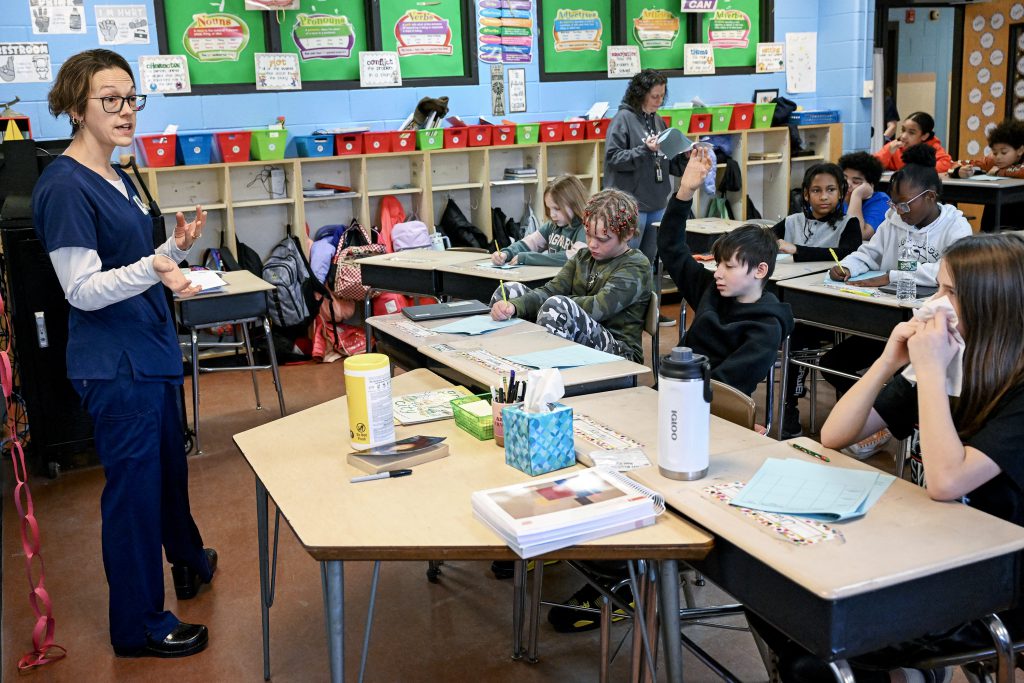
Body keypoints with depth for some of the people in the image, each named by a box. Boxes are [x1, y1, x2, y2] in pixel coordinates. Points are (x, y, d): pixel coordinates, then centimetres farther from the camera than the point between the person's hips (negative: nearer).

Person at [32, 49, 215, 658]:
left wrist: (177, 248, 2)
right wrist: (151, 270, -34)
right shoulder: (64, 186, -17)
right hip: (115, 364, -9)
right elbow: (83, 290, -20)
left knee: (170, 463, 23)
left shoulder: (119, 179, 11)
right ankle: (138, 625, 18)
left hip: (154, 349, 9)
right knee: (133, 482, 2)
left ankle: (188, 561, 45)